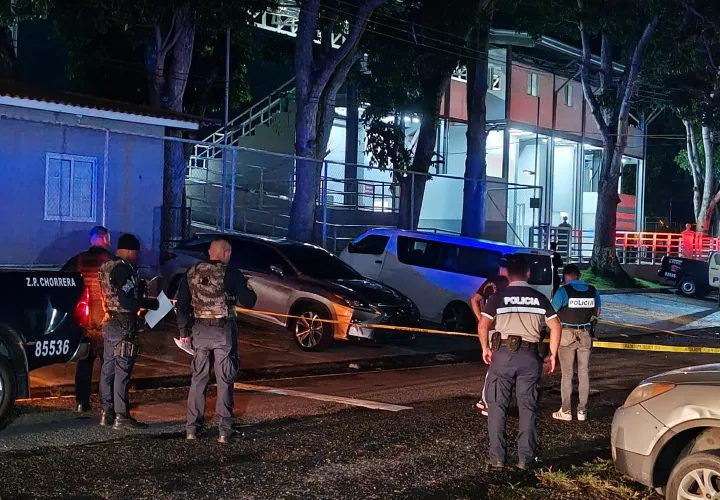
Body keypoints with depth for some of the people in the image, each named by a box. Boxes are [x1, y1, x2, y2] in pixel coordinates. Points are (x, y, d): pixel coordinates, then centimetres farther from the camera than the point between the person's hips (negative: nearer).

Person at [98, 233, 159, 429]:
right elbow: (126, 301, -23)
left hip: (109, 323, 10)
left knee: (108, 368, 12)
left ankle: (107, 413, 19)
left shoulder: (106, 267, 13)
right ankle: (121, 416, -2)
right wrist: (150, 303, -13)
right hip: (124, 325, -10)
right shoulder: (124, 269, -17)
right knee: (122, 370, -5)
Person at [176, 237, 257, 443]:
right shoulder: (231, 274, -8)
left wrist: (184, 330, 14)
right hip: (223, 331, -4)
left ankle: (192, 428, 13)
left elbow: (182, 304, 7)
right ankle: (224, 430, 4)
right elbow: (249, 301, -9)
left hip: (200, 330, 4)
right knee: (225, 380, 4)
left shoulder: (192, 272, 5)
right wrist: (237, 294, 13)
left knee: (198, 378, 13)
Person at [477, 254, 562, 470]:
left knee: (497, 406, 6)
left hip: (503, 354, -2)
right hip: (529, 356, 2)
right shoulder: (539, 298, 7)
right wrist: (552, 355, 11)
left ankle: (497, 456, 5)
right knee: (528, 408, 7)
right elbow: (555, 326, 4)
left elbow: (483, 325, -7)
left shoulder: (499, 296, 0)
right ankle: (525, 458, 7)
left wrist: (485, 348, 8)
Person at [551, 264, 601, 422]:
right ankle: (582, 410, 12)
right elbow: (596, 313, 14)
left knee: (567, 374, 4)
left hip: (567, 335, -3)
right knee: (584, 373, 9)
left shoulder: (563, 291, -12)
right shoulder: (593, 291, 2)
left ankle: (566, 411, 7)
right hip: (586, 335, 3)